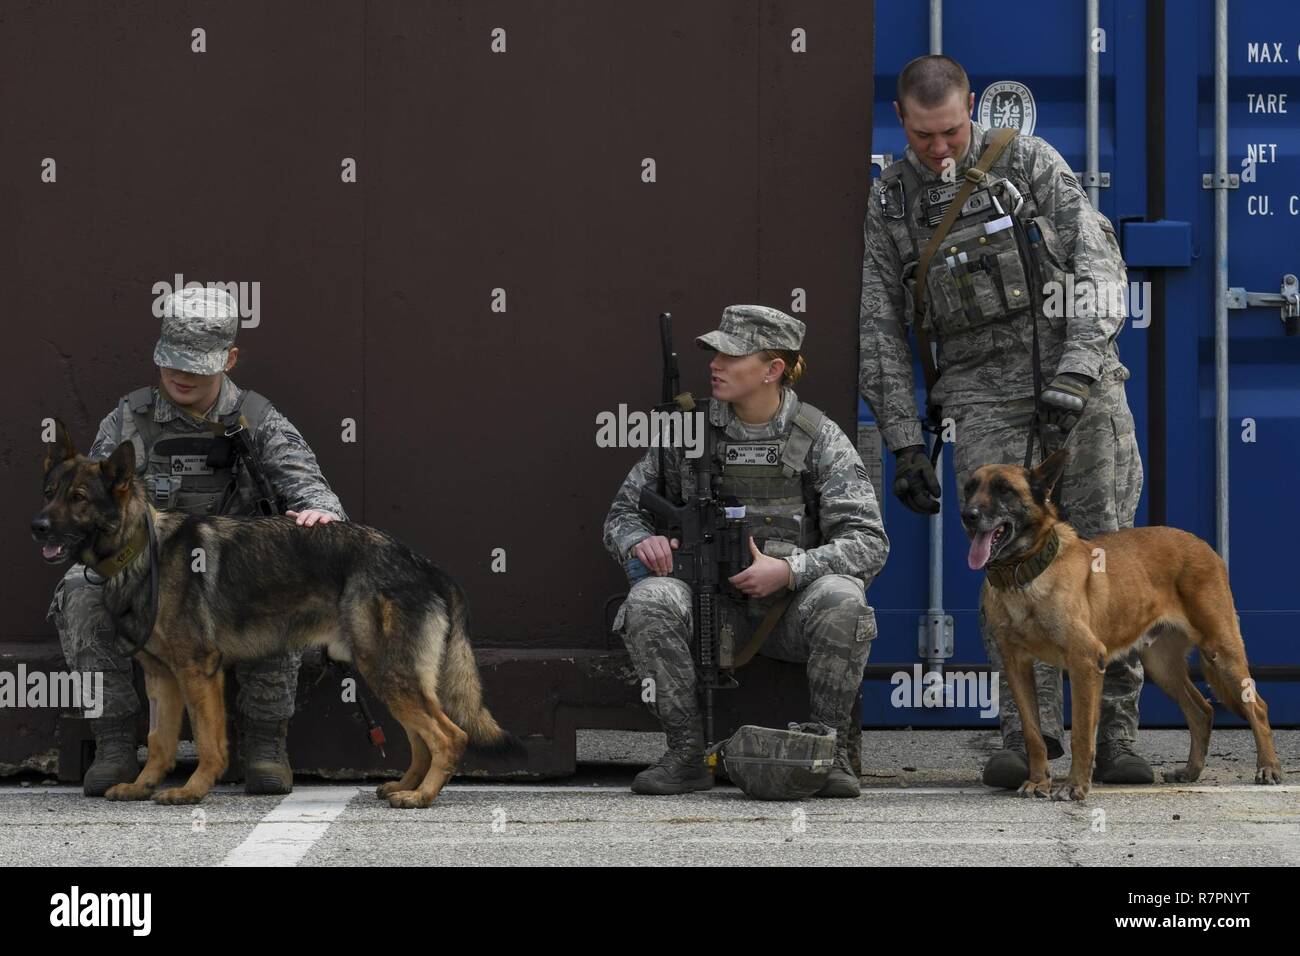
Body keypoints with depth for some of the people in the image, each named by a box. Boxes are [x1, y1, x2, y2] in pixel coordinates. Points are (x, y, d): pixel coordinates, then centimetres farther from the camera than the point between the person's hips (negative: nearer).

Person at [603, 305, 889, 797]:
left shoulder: (820, 439, -3)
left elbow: (868, 542, -9)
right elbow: (623, 512, 10)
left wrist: (788, 570, -24)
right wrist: (640, 541, -15)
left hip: (790, 608, -2)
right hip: (714, 611, 2)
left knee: (841, 599, -34)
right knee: (648, 600, -30)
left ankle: (831, 751, -19)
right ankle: (688, 752, -21)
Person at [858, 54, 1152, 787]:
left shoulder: (1030, 163, 1)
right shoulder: (890, 204, 6)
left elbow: (1100, 265, -7)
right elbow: (882, 332, 8)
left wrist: (1077, 374, -19)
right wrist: (905, 445, 2)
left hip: (1079, 375, -1)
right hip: (985, 389, 1)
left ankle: (1116, 733, -1)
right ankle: (1028, 729, -7)